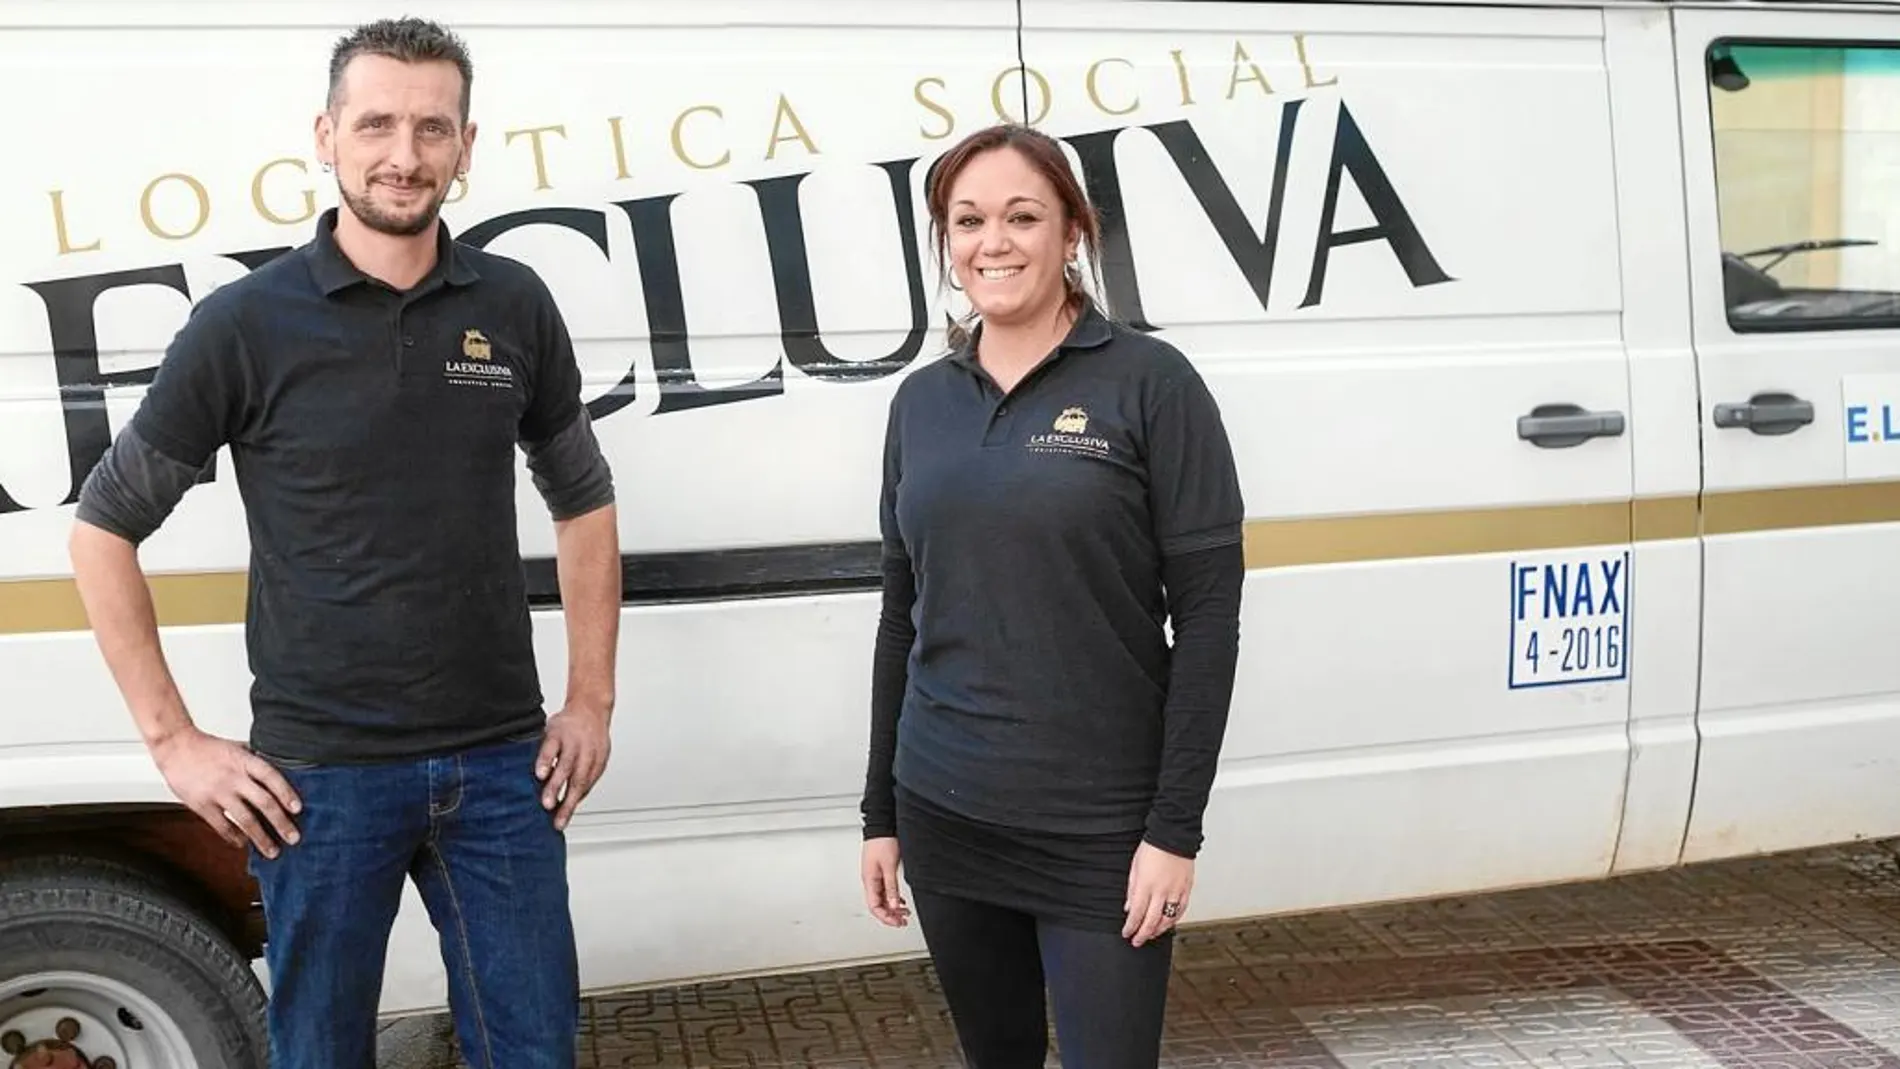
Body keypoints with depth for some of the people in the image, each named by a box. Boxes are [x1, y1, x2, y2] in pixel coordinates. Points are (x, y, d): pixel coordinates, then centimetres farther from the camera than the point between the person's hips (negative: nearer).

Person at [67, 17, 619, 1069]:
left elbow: (583, 501, 14)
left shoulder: (514, 307, 2)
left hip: (499, 765, 2)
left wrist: (591, 702, 7)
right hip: (320, 776, -2)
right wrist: (174, 741, -4)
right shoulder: (248, 322, -6)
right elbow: (103, 527, 1)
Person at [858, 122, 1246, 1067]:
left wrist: (1176, 828, -13)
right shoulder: (921, 401, 6)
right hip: (945, 818, 4)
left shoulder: (1149, 383, -7)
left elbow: (1208, 613, -9)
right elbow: (903, 616, 11)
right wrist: (879, 811, 11)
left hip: (1101, 830, -4)